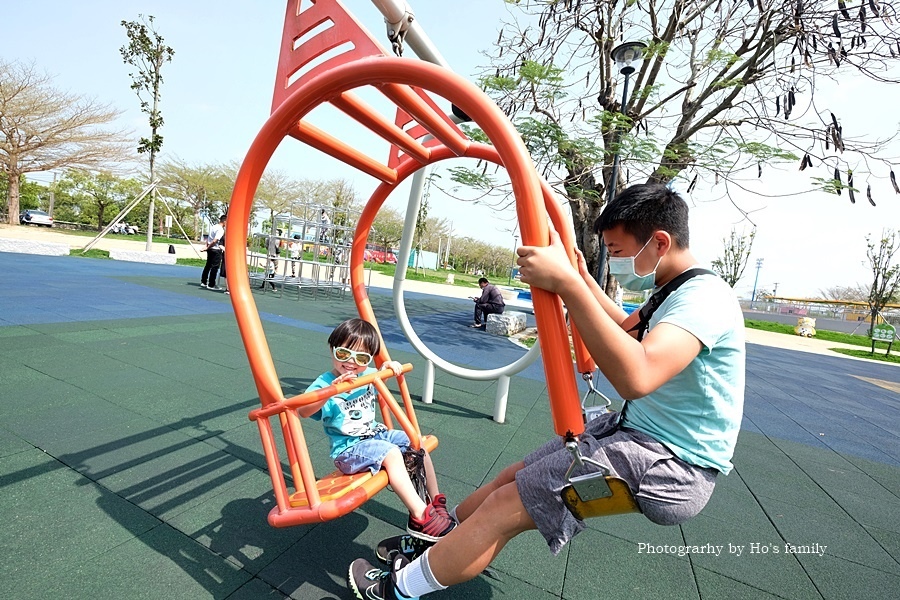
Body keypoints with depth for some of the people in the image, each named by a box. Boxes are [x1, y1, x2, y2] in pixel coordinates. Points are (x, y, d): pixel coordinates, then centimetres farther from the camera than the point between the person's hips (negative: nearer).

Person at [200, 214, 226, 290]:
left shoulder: (214, 227, 12)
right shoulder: (221, 230, -16)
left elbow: (208, 239, 15)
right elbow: (215, 241, -23)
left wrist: (207, 247, 15)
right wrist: (207, 248, -14)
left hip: (210, 249, 9)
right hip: (216, 250, -9)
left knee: (208, 265, 18)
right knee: (215, 267, -2)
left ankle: (203, 282, 28)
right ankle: (211, 285, 3)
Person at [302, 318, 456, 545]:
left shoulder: (367, 375, 2)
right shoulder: (324, 383, -17)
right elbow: (302, 410, -37)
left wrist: (389, 366, 2)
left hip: (375, 434, 8)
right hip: (348, 449, -7)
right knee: (391, 452, -29)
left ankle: (436, 502, 12)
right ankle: (420, 517, -25)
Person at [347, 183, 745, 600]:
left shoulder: (704, 297, -22)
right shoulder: (679, 292, 10)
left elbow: (637, 376, -39)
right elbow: (627, 331, 26)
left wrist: (566, 283, -39)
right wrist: (584, 279, 17)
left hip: (672, 464, -9)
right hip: (640, 428, 9)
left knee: (507, 504, -9)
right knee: (514, 475, 11)